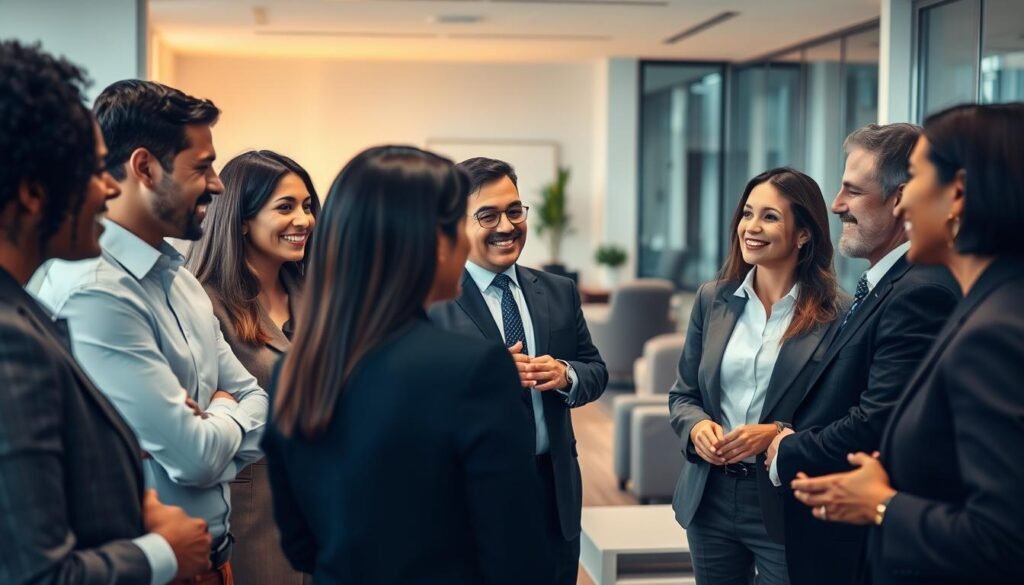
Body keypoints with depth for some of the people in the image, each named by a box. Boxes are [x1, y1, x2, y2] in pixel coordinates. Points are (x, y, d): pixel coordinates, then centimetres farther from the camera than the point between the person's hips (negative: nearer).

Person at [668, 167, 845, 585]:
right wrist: (696, 426, -11)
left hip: (785, 504, -4)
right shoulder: (712, 300, 4)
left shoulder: (836, 315, -9)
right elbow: (682, 395, 10)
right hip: (710, 498, 4)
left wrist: (778, 434, -21)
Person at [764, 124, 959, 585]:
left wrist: (787, 455, -12)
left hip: (862, 544, -9)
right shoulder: (886, 284, 12)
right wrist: (792, 437, -3)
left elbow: (877, 424, -28)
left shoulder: (920, 292, -21)